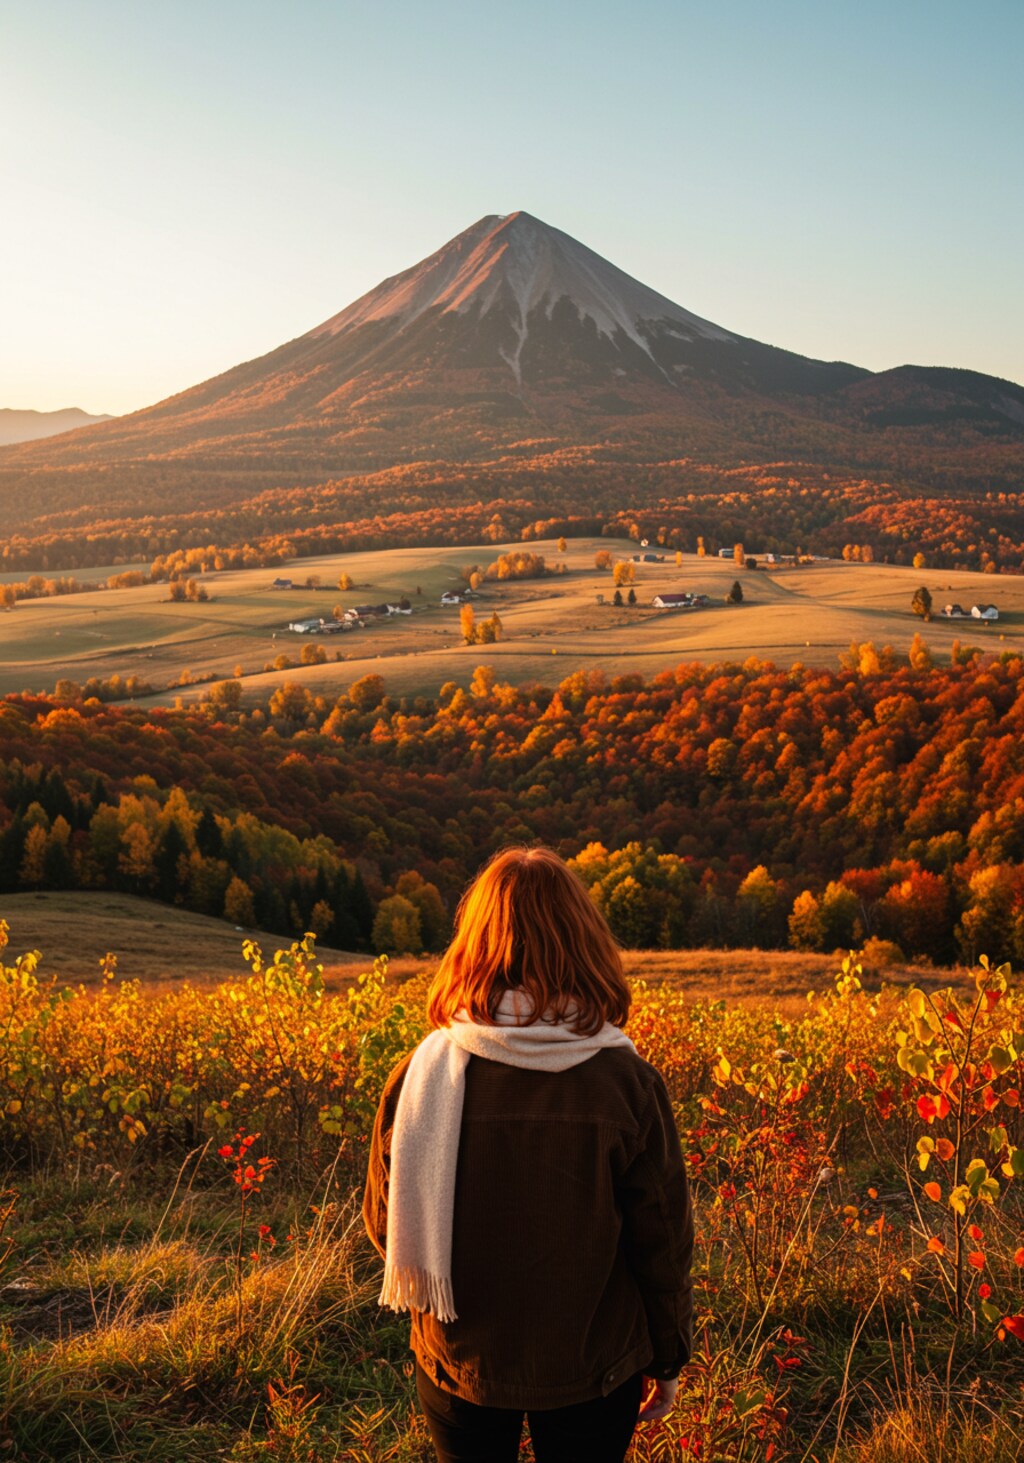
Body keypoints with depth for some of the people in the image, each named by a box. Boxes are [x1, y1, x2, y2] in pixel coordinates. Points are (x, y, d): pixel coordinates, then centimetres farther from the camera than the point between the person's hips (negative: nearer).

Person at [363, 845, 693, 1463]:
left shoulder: (422, 1074, -17)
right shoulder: (629, 1082, -20)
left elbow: (386, 1226, -4)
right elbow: (663, 1241, -10)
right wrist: (668, 1359, 7)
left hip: (458, 1362, 1)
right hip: (594, 1367, -1)